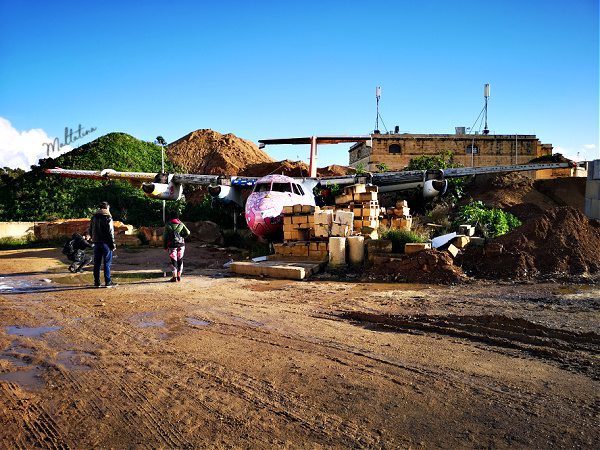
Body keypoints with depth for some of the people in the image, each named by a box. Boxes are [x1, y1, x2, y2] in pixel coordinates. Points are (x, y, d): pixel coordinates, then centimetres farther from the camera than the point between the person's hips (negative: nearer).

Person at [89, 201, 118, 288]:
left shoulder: (93, 217, 11)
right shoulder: (107, 217, -10)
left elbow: (90, 231, 16)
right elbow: (110, 232, -12)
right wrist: (113, 244, -9)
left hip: (96, 243, 6)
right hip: (106, 243, -6)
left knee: (97, 263, 9)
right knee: (107, 263, -2)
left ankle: (96, 282, 13)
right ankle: (108, 282, 0)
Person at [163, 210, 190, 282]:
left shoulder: (168, 225, -2)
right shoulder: (181, 224, 3)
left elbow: (165, 236, -4)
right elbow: (187, 232, -6)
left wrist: (165, 246, 3)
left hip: (172, 245, -2)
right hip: (181, 244, 2)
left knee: (173, 261, 2)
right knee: (180, 260, 10)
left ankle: (174, 277, 2)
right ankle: (179, 277, 13)